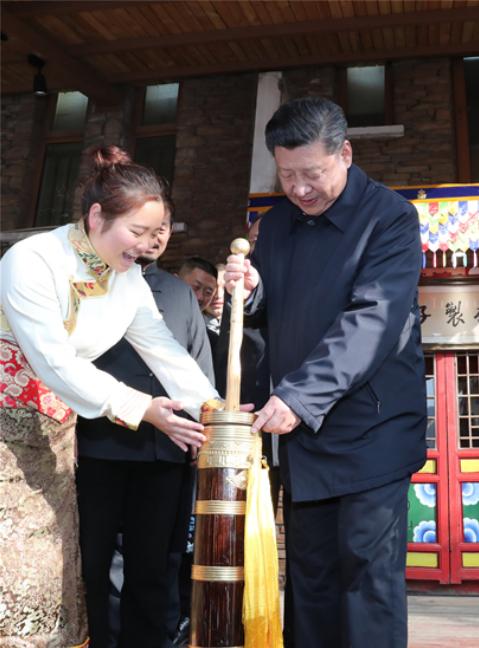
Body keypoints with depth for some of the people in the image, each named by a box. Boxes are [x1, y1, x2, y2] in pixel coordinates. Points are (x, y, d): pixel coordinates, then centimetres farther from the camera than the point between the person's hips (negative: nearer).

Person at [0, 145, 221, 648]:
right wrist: (141, 409, -24)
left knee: (47, 567, 9)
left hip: (56, 430, 6)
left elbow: (164, 350, -5)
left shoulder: (128, 276, 0)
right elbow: (57, 364, -22)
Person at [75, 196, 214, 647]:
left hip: (164, 449, 3)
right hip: (98, 444, -2)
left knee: (151, 566, 8)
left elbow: (201, 368, 16)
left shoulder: (181, 293, 18)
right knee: (91, 561, 5)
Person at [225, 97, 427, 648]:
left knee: (368, 571, -3)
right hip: (299, 431, 6)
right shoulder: (275, 224, 11)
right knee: (309, 572, 13)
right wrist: (250, 290, -7)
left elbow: (372, 319, -21)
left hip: (370, 430, -5)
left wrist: (301, 396, -28)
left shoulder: (389, 216, -9)